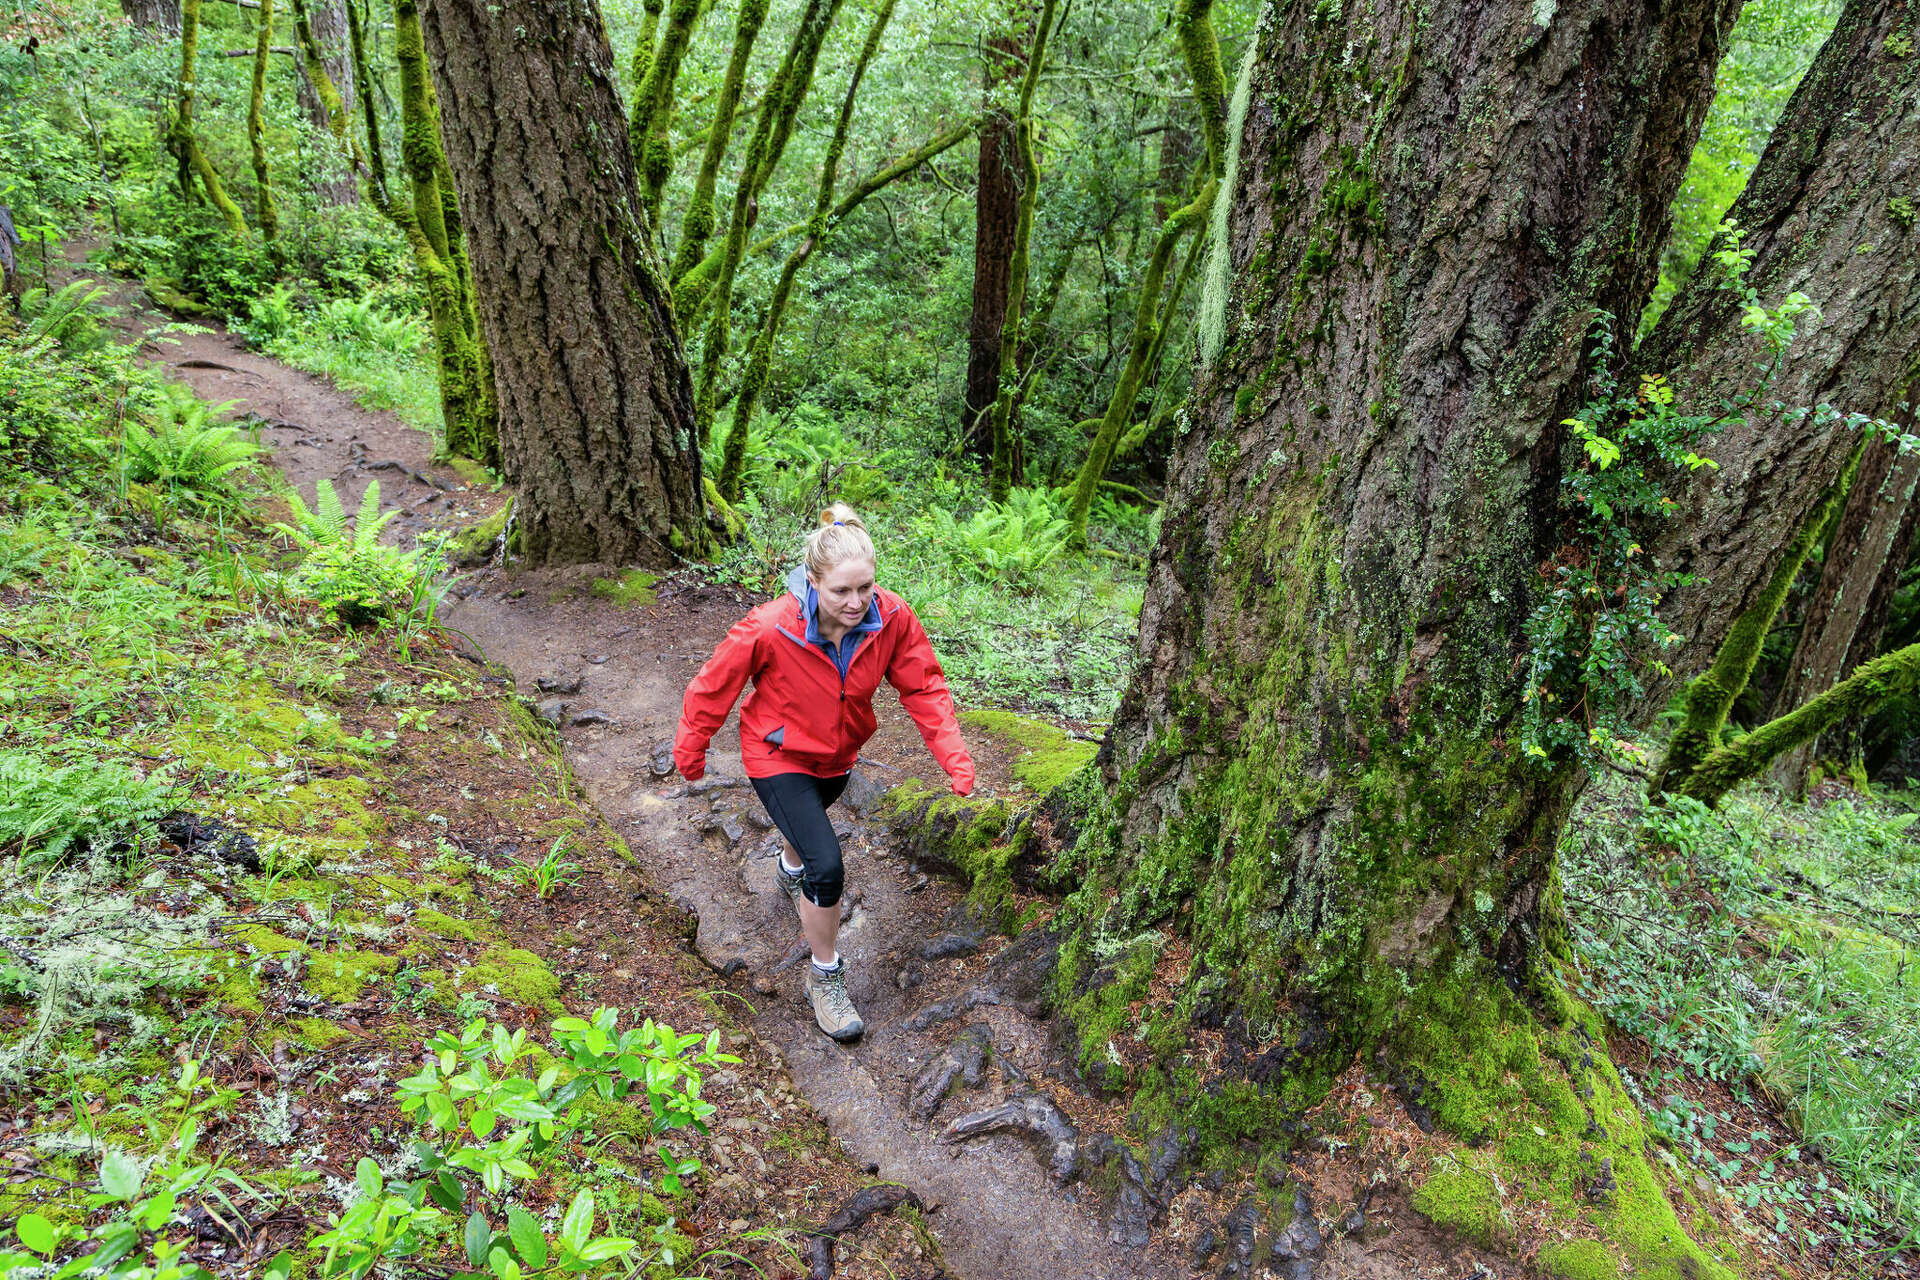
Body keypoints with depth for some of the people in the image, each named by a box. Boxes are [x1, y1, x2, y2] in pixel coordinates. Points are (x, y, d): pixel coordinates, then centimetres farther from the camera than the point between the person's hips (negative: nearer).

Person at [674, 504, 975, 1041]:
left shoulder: (892, 619, -27)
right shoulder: (771, 629, -35)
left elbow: (924, 686, -14)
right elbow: (714, 685, -19)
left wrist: (952, 750, -26)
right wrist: (691, 749, -5)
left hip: (837, 755, 5)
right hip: (777, 757, -5)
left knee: (811, 818, 35)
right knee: (827, 866, -17)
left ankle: (792, 868, 72)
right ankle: (824, 977, 7)